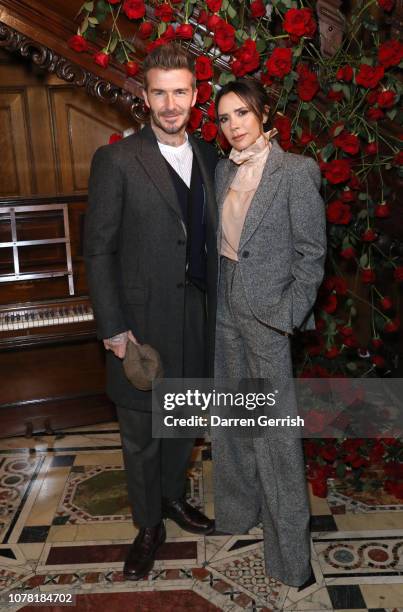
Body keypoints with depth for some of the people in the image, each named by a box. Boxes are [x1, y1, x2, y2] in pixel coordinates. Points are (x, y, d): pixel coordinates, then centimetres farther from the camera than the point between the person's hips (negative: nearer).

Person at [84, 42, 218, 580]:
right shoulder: (116, 160, -8)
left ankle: (172, 496, 45)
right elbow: (98, 250, -9)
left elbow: (209, 238, 11)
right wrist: (113, 327, -12)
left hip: (197, 316, 5)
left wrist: (215, 305, 6)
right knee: (142, 433, 10)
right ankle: (149, 526, 33)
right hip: (143, 320, -4)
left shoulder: (208, 157, 7)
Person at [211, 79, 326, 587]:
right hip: (225, 309, 7)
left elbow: (311, 254, -10)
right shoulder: (224, 170, 8)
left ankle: (289, 550, 18)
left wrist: (287, 316, -12)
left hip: (267, 313, -6)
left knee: (274, 427, 1)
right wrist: (214, 297, 9)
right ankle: (239, 509, 38)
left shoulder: (296, 172, -11)